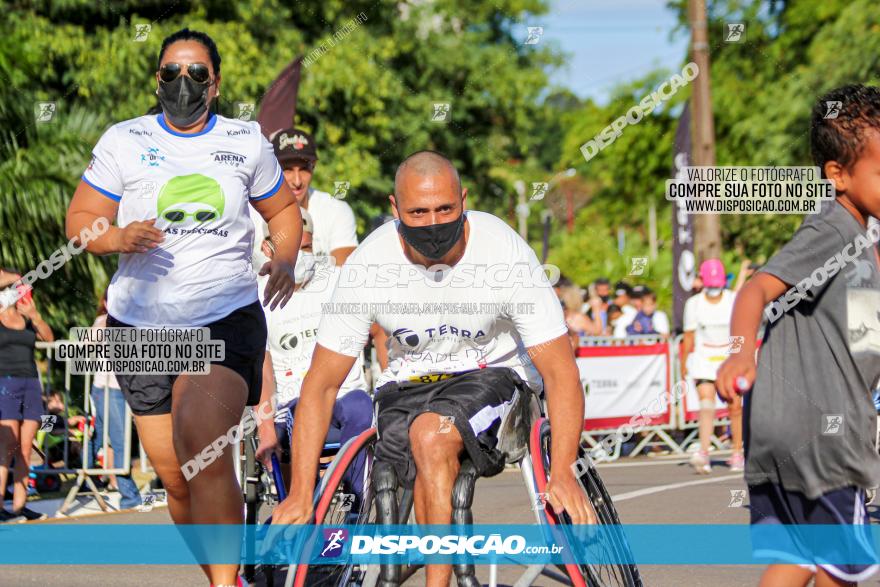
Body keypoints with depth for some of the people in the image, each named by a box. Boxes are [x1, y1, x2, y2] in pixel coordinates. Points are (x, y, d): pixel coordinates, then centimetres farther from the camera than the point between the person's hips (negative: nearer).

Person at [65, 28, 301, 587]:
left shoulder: (247, 141, 7)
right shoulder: (124, 141, 4)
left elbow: (284, 209, 21)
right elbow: (80, 220, 3)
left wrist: (285, 259, 1)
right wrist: (121, 237, -18)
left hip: (227, 319, -2)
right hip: (141, 325, 2)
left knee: (205, 452, -25)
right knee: (176, 477, 5)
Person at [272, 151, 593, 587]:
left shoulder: (505, 253, -22)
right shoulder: (367, 266, -18)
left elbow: (561, 373, -20)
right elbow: (320, 387, -12)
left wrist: (563, 475, -33)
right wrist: (300, 495, -18)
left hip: (492, 373, -2)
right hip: (409, 382, 3)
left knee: (430, 433, -33)